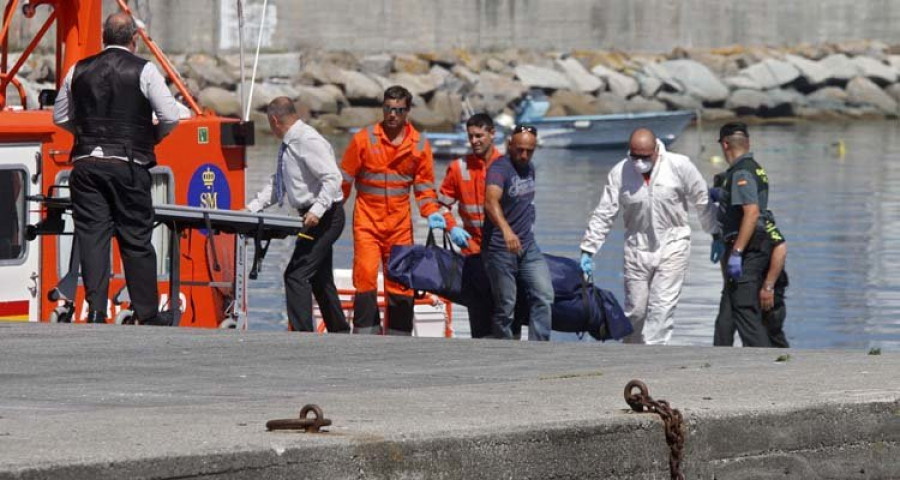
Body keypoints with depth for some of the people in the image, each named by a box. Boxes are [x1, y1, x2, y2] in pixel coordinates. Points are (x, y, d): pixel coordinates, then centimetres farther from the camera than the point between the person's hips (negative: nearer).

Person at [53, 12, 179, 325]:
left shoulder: (80, 71, 7)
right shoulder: (143, 70, -4)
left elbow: (60, 117, 16)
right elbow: (170, 117, -7)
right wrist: (151, 137, 11)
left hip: (86, 164, 2)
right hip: (129, 166, -2)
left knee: (92, 238, 1)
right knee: (136, 241, 5)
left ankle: (96, 311, -8)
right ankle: (147, 314, 10)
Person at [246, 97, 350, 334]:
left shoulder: (308, 141, -19)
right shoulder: (288, 144, 13)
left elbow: (332, 178, -25)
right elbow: (276, 184, 19)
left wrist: (317, 210, -33)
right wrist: (252, 207, 10)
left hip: (325, 217, -11)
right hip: (313, 216, 11)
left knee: (296, 275, -15)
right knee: (320, 279, 19)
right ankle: (340, 334, 28)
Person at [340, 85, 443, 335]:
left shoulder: (419, 144, 3)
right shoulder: (364, 139, -3)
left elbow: (424, 186, 11)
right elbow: (345, 179, 3)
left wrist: (431, 212, -4)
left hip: (400, 224, 2)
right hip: (367, 220, -2)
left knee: (400, 283, 5)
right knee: (365, 276, -13)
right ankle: (366, 334, -9)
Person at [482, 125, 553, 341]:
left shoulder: (529, 168, 10)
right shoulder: (500, 168, -17)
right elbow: (491, 201, -37)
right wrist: (506, 230, -53)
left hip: (528, 246, 7)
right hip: (500, 249, -7)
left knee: (544, 296, -8)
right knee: (505, 307, -1)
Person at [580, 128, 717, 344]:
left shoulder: (679, 166, -10)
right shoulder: (619, 173, -7)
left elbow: (702, 202, 1)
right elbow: (603, 215, -2)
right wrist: (588, 250, -5)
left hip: (672, 244, -2)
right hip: (637, 247, 2)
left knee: (662, 306, -11)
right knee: (635, 308, 5)